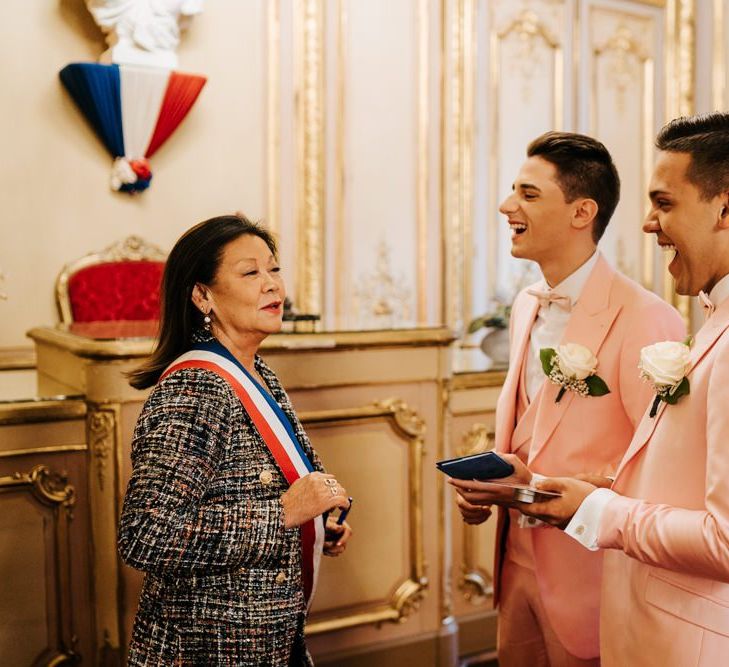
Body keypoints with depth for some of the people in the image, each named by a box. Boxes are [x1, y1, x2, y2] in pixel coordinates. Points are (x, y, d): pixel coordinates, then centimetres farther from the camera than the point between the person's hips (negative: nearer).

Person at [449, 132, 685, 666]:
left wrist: (537, 484, -22)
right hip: (518, 558, 7)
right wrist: (486, 486, -1)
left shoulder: (645, 319, -20)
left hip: (590, 579, -7)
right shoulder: (526, 306, 6)